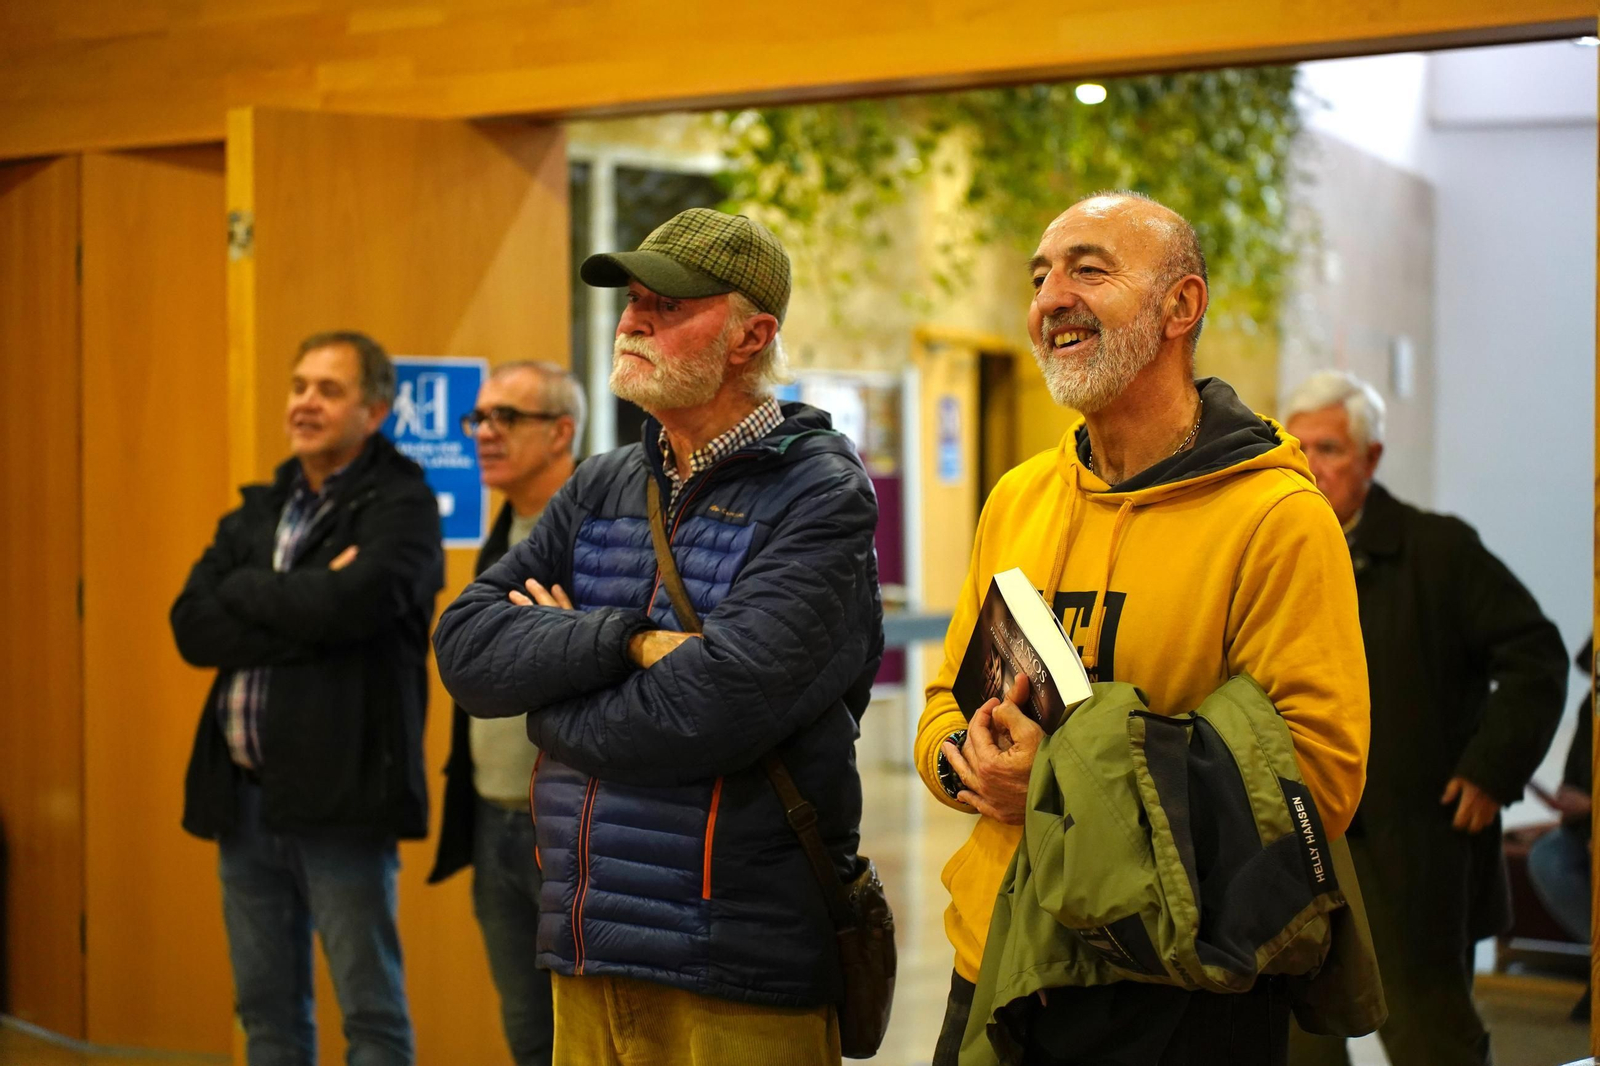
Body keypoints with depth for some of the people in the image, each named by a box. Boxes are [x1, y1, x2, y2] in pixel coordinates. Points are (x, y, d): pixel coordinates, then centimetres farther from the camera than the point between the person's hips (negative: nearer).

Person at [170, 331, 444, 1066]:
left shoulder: (400, 505, -5)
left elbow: (353, 602, -23)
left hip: (339, 794, -6)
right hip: (244, 792, 7)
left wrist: (243, 591, -6)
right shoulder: (256, 513, 15)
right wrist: (306, 614, -11)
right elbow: (192, 628, 2)